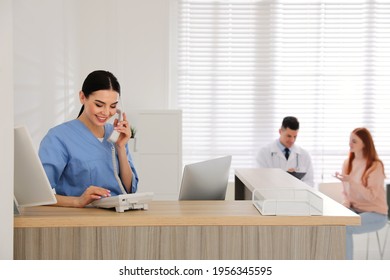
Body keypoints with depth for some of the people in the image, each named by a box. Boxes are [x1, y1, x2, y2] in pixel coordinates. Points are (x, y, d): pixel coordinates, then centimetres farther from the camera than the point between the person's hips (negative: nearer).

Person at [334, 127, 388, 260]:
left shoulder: (375, 165, -14)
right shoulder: (347, 163, 6)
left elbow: (371, 196, -20)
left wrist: (351, 181, -30)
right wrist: (346, 204, -8)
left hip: (375, 214, -6)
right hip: (354, 209, 6)